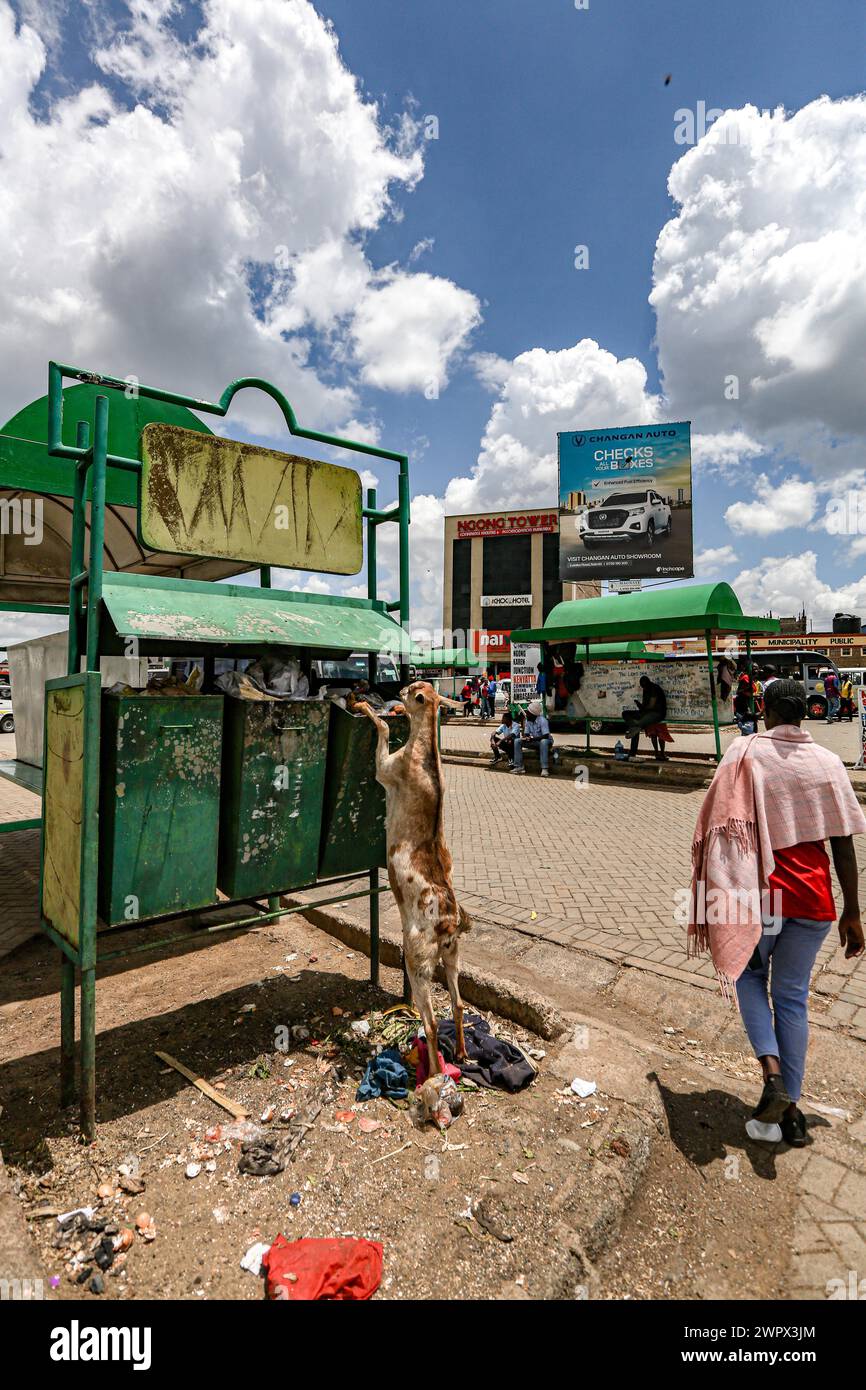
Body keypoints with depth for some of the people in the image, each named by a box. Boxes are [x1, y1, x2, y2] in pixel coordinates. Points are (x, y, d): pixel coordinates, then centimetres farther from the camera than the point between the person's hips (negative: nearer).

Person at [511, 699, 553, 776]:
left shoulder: (542, 720, -24)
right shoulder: (527, 721, -4)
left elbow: (546, 736, -30)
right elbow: (526, 734, 0)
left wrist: (533, 738, -37)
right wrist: (524, 737, -24)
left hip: (545, 741, -6)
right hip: (534, 742, 6)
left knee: (544, 742, -42)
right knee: (517, 741, -11)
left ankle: (545, 769, -41)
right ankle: (519, 766, -12)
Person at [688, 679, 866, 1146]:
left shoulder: (745, 752, -9)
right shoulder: (828, 763, -1)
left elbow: (719, 824, -9)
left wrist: (714, 888, 2)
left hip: (758, 891, -2)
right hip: (812, 897, 3)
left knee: (750, 975, 21)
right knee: (792, 996, 16)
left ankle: (772, 1072, 3)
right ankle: (791, 1110, 24)